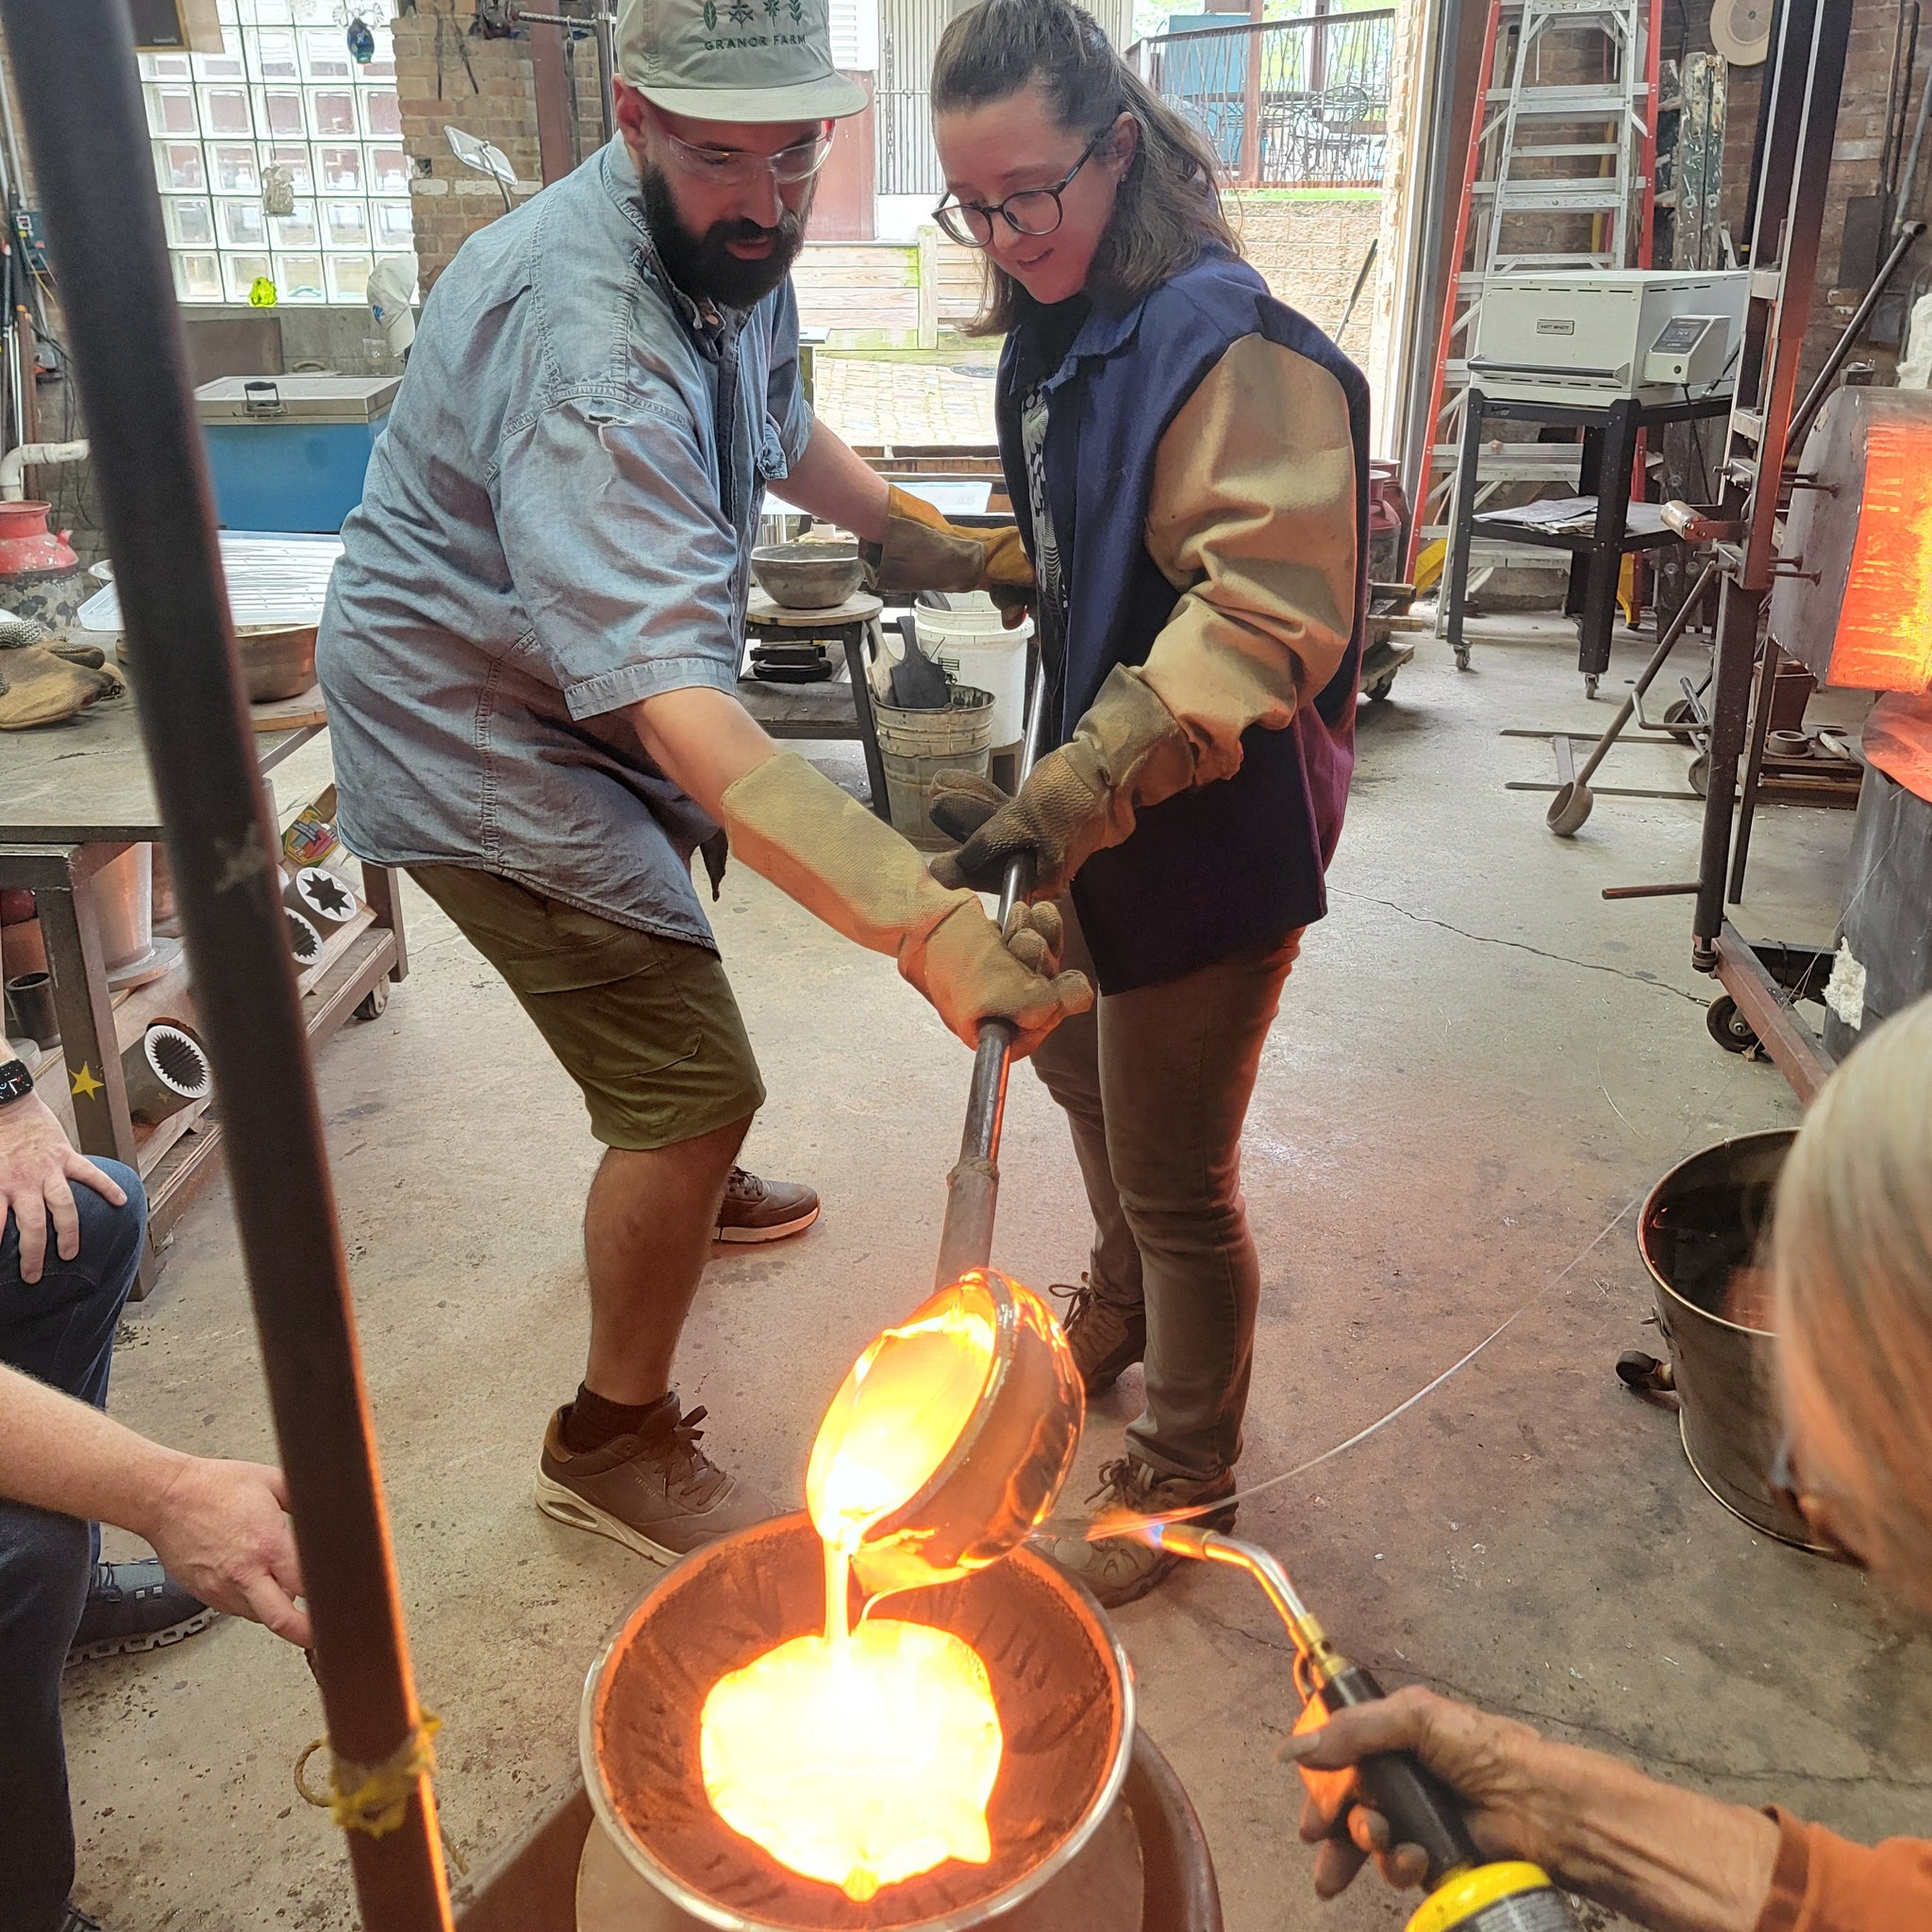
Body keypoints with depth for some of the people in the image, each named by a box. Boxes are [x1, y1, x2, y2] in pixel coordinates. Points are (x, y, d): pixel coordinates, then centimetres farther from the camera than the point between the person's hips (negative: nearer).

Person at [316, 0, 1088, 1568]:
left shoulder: (731, 246, -4)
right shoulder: (591, 352, -36)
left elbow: (779, 426, 19)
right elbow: (680, 717, -47)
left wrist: (941, 543, 10)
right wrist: (933, 930, -55)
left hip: (591, 690, 10)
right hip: (478, 730, -10)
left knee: (661, 926, 29)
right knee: (699, 1084, -12)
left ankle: (675, 1183, 58)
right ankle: (618, 1442, 10)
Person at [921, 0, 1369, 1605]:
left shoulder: (1230, 345, -23)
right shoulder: (1053, 330, 7)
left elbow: (1266, 622, -31)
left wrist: (1063, 803, -40)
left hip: (1213, 829, -9)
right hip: (1096, 798, 9)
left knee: (1175, 1177, 5)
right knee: (1079, 1068, 27)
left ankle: (1186, 1473, 31)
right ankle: (1118, 1311, 57)